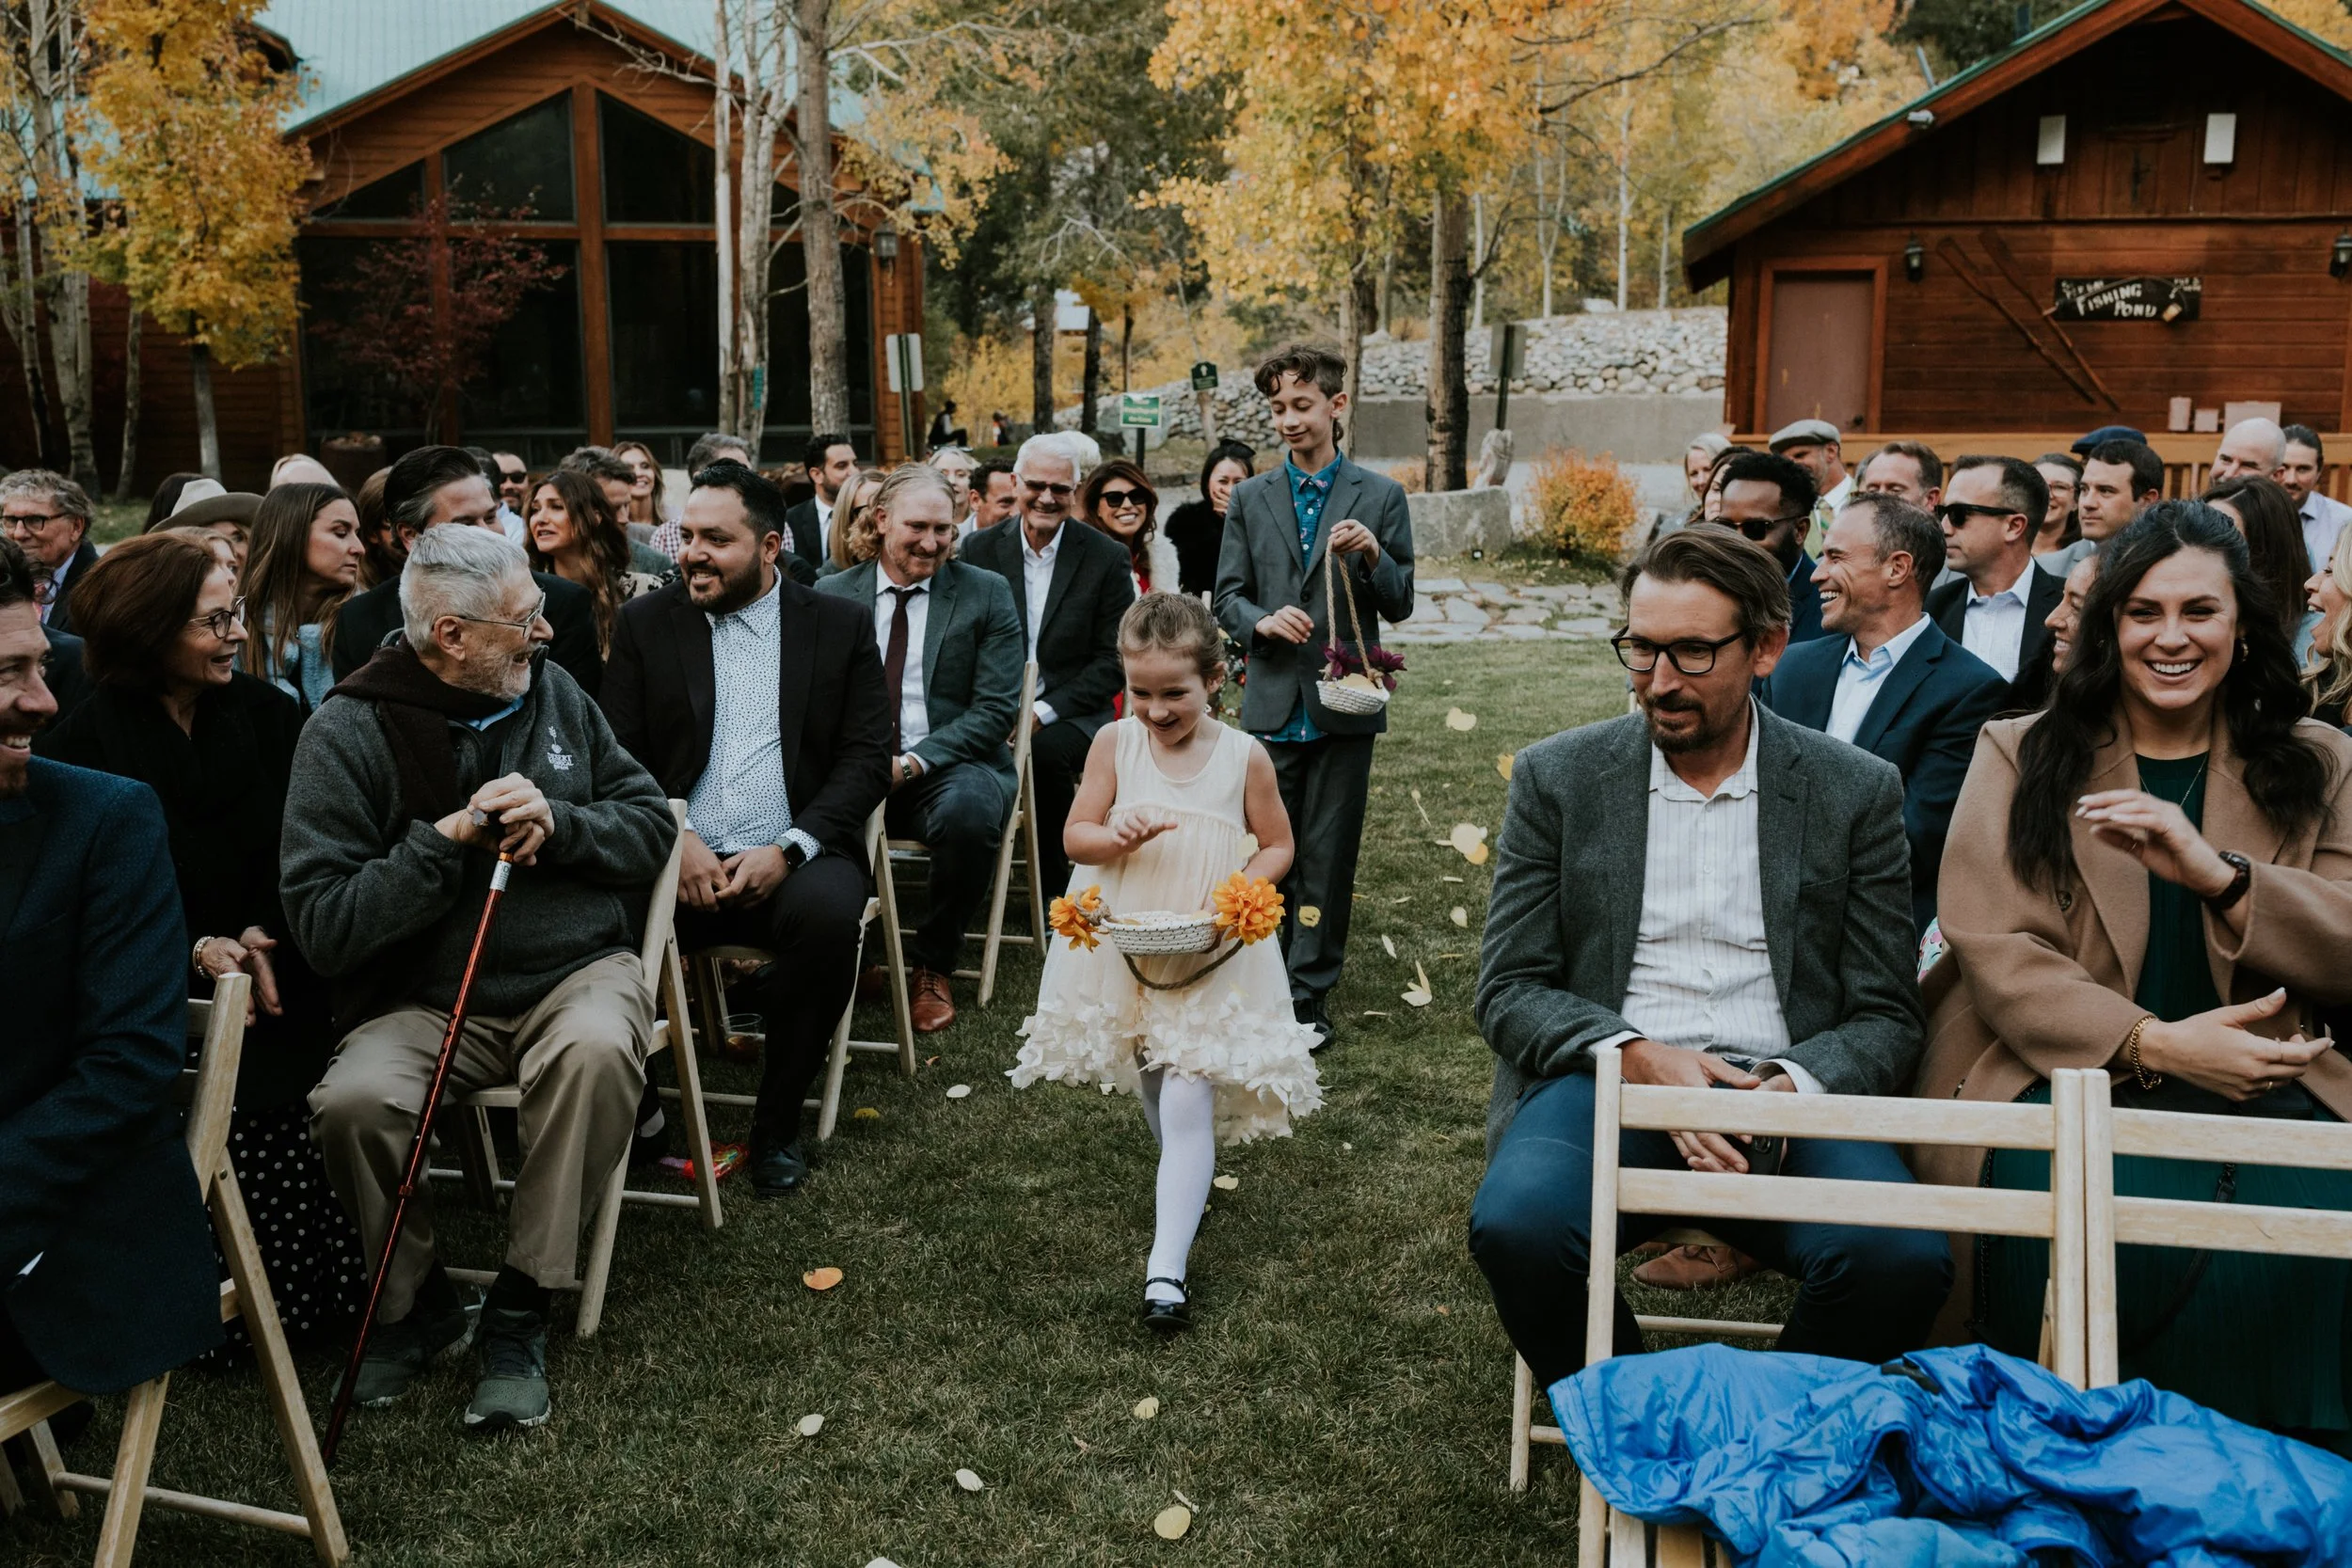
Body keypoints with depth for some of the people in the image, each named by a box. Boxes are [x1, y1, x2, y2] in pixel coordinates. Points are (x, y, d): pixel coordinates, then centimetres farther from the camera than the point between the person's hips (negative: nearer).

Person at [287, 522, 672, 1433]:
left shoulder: (552, 690, 7)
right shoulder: (349, 732, -5)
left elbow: (652, 824, 8)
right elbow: (322, 924, -12)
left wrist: (557, 826, -11)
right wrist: (448, 839, -19)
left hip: (576, 972, 2)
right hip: (425, 1003, -1)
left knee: (597, 1051, -33)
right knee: (353, 1103, -31)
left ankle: (519, 1307, -14)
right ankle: (417, 1302, 0)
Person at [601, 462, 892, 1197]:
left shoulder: (841, 626, 10)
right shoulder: (645, 623, 14)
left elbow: (868, 757, 2)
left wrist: (788, 849, -12)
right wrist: (672, 839, -11)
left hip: (792, 859, 0)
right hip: (679, 860, 1)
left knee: (828, 913, -35)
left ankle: (777, 1125, -14)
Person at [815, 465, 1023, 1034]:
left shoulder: (986, 594, 4)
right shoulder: (832, 596, 10)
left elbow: (996, 709, -4)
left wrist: (911, 762, -16)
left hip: (951, 769, -1)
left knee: (969, 810, -36)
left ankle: (931, 965, -10)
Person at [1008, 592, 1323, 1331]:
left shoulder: (1244, 756, -7)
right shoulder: (1114, 743, -4)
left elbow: (1277, 846, 2)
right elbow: (1075, 835, -2)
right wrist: (1118, 836, -24)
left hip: (1214, 956, -3)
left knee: (1187, 1104, -10)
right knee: (1153, 1087, 21)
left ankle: (1166, 1267, -9)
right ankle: (1181, 1179, 49)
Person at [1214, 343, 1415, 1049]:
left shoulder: (1380, 495, 3)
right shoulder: (1250, 498, 9)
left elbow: (1401, 605, 1)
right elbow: (1227, 597, 8)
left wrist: (1374, 555, -18)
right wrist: (1262, 621, -13)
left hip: (1343, 701, -2)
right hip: (1273, 701, 2)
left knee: (1327, 856, 3)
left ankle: (1309, 997, 12)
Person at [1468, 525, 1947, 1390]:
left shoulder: (1857, 791, 7)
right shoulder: (1557, 777, 7)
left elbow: (1886, 1018, 7)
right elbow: (1509, 991, 5)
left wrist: (1794, 1084, -15)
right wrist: (1639, 1057, -14)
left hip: (1784, 1091, 1)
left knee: (1903, 1258, -30)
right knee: (1517, 1224, -32)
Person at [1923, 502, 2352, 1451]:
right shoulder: (2020, 757, 13)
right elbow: (1991, 948, 0)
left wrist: (2211, 869, -12)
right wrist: (2150, 1043, -14)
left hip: (2258, 1084, 2)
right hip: (2062, 1077, -1)